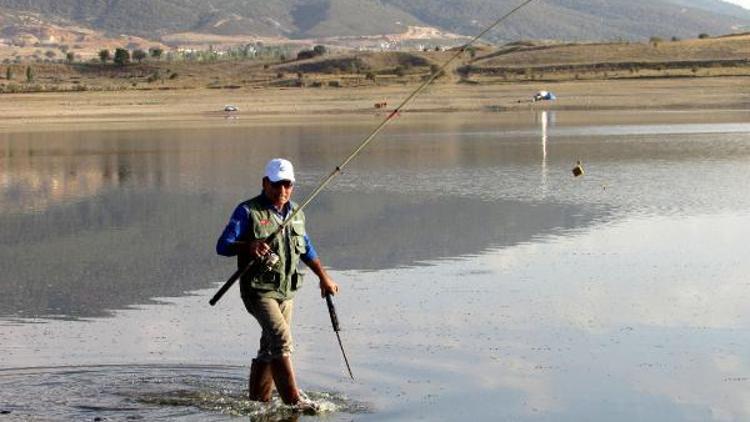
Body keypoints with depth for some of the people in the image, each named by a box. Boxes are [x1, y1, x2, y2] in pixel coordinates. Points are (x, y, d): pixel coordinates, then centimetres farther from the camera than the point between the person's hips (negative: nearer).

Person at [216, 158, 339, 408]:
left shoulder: (295, 213, 12)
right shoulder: (248, 212, -9)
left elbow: (306, 249, 27)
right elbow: (222, 246, -15)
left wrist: (324, 277, 29)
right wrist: (248, 246, -34)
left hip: (286, 292, 7)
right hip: (259, 290, -7)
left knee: (270, 349, 11)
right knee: (281, 338, -22)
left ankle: (257, 400, 23)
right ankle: (293, 401, -24)